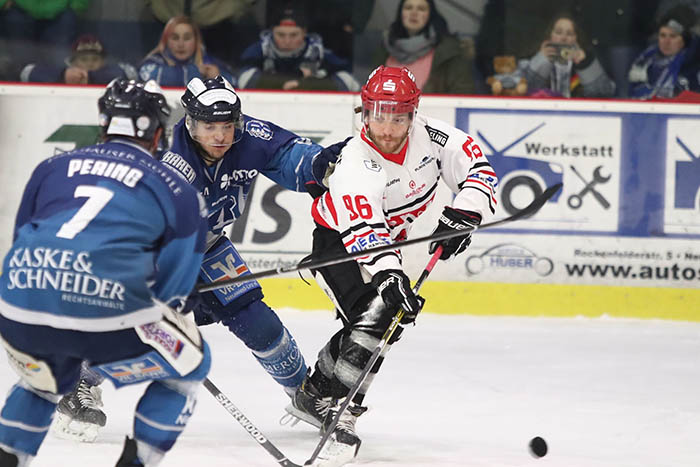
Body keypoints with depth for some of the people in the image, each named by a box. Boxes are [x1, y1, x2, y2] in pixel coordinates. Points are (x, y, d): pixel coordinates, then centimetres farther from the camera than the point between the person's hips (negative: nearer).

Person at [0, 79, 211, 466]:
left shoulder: (51, 168, 22)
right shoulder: (177, 191, 14)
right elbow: (173, 287, 12)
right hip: (107, 314, -4)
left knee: (43, 382, 36)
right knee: (187, 365, 22)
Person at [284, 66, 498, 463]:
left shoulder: (430, 137, -20)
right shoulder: (355, 164, -35)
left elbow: (478, 168, -13)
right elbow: (363, 231, -45)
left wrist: (463, 214, -29)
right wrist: (390, 277, -58)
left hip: (385, 243, 7)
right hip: (338, 243, -7)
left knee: (380, 323, 12)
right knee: (376, 316, -25)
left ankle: (314, 395, 30)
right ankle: (340, 414, -20)